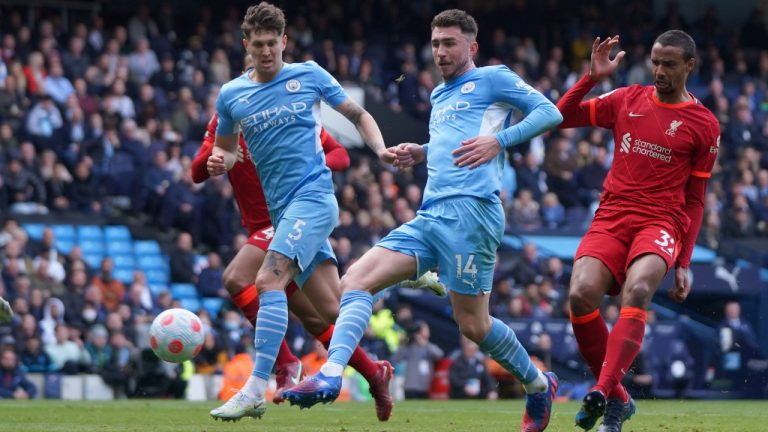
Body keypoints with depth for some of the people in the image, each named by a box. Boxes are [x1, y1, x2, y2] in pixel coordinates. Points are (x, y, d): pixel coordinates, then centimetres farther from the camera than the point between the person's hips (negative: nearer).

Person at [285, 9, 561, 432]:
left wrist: (499, 140, -14)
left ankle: (538, 385, 17)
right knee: (356, 280, -10)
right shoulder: (439, 96, 28)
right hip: (429, 217, 8)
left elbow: (549, 111, -3)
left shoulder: (492, 79, 5)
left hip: (469, 210, -8)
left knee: (473, 324, -6)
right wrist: (420, 153, 21)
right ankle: (330, 376, -23)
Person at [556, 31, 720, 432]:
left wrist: (684, 263, 5)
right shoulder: (627, 100, 12)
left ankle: (602, 392, -41)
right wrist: (592, 77, 0)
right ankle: (617, 399, -6)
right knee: (581, 294, -23)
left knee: (637, 291, -33)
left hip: (661, 223, -2)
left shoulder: (704, 125, 6)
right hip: (612, 218, 3)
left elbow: (694, 201, 10)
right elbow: (562, 117, 13)